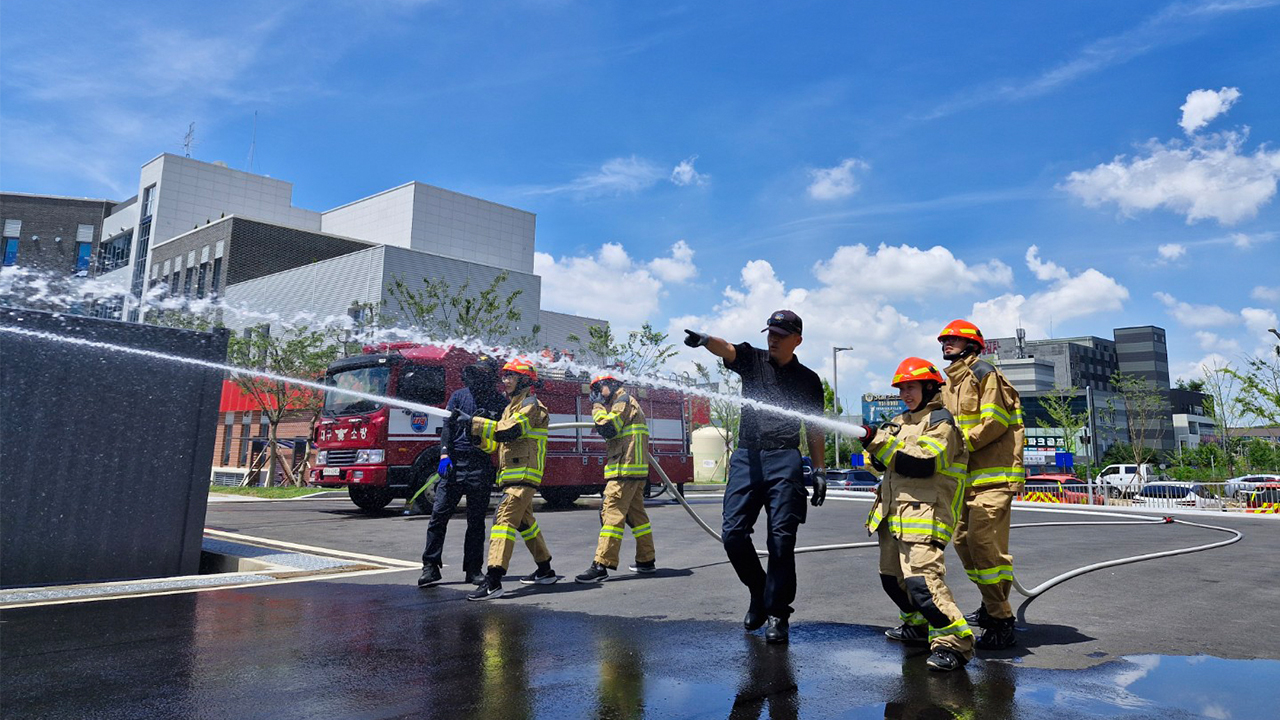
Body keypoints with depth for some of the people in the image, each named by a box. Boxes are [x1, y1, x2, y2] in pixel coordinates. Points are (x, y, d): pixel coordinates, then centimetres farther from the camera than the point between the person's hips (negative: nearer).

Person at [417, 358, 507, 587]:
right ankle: (430, 566, 4)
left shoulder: (500, 402, 7)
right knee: (439, 514, -3)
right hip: (455, 463, 1)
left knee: (476, 520, 6)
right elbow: (447, 426, 2)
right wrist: (444, 454, -9)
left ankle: (474, 569, 14)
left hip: (481, 467, 0)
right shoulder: (459, 395, 9)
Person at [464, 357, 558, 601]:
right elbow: (498, 443, 18)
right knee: (525, 521, 19)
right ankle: (545, 571, 32)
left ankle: (493, 581, -28)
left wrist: (473, 421, -17)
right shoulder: (513, 407, 22)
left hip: (524, 473, -11)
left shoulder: (530, 405, -8)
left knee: (504, 518, -20)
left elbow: (507, 431, -22)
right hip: (513, 475, 11)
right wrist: (477, 434, 0)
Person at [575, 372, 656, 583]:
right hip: (635, 470, 11)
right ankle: (646, 561, 18)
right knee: (636, 514, 13)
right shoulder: (628, 403, 26)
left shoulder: (623, 400, -5)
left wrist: (597, 406, -5)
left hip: (625, 470, -11)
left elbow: (608, 429, -16)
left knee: (613, 513, -14)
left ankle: (601, 566, -18)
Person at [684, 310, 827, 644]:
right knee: (733, 533, -4)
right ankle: (759, 592, 19)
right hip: (747, 457, 1)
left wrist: (820, 471, 7)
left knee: (782, 539, -4)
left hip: (785, 460, -1)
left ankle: (777, 613, 8)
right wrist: (703, 340, -32)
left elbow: (815, 430, 15)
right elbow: (726, 349, -10)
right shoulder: (752, 359, 12)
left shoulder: (808, 380, 13)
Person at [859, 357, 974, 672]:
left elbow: (921, 463, -19)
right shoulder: (901, 422, 19)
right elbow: (884, 464, 18)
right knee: (892, 576, 18)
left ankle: (954, 643, -11)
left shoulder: (940, 420, -5)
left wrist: (879, 442, -20)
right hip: (893, 513, 9)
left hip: (923, 513, -9)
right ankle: (918, 626, 37)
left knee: (922, 578, -19)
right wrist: (874, 441, -3)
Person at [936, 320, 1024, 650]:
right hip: (967, 477, 9)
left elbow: (995, 422, -15)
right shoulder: (949, 384, 20)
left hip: (993, 474, -9)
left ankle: (1001, 623, -9)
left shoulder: (984, 374, -5)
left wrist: (961, 443, -20)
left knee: (985, 543, -15)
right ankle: (991, 606, 27)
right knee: (964, 541, 11)